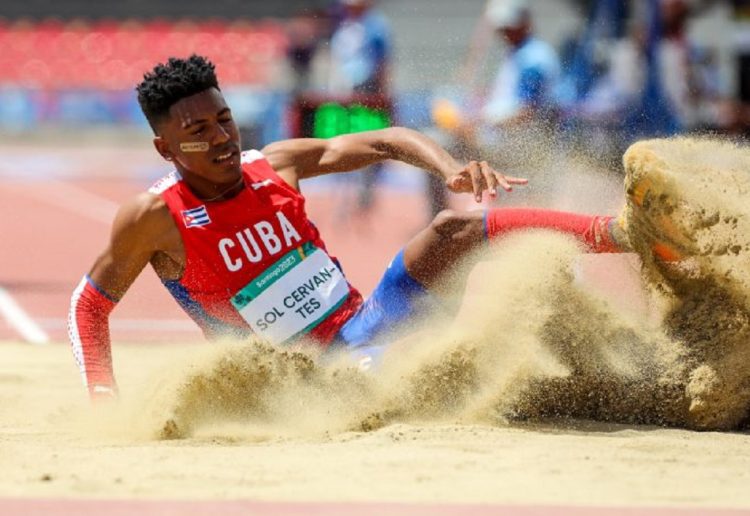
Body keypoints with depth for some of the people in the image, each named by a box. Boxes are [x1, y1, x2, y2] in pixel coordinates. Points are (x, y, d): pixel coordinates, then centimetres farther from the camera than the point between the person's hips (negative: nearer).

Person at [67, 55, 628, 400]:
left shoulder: (277, 166, 3)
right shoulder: (155, 217, -8)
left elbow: (388, 141, 6)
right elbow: (89, 304, 2)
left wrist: (453, 170, -15)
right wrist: (106, 407, -10)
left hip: (367, 325, 4)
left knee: (452, 230, -15)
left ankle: (619, 232, -25)